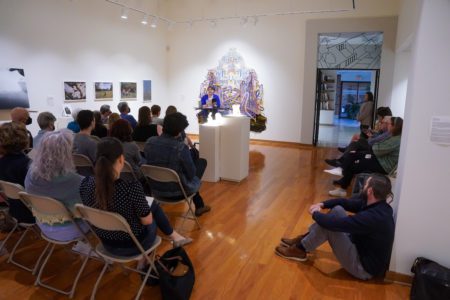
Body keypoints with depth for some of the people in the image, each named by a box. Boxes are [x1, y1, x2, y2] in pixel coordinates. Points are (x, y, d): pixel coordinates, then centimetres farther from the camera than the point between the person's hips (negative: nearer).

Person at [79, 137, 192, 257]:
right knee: (154, 204, 22)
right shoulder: (131, 187, -34)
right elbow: (147, 220, -19)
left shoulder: (86, 183, -19)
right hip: (134, 245, -4)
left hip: (106, 244, 5)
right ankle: (174, 236, 41)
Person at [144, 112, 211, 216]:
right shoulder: (181, 147, -26)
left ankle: (199, 205, 43)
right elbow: (191, 174, -14)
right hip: (177, 191, -6)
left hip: (155, 190, 6)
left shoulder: (149, 142, -9)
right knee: (202, 162, 18)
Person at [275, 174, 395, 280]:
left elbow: (333, 223, -33)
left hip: (364, 268, -9)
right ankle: (305, 239, 11)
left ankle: (300, 250, 1)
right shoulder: (378, 205, -3)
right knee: (337, 209, 1)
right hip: (364, 249, 9)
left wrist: (315, 214, -13)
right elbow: (345, 202, 10)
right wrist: (322, 204, -2)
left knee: (328, 224, -21)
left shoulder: (373, 217, -33)